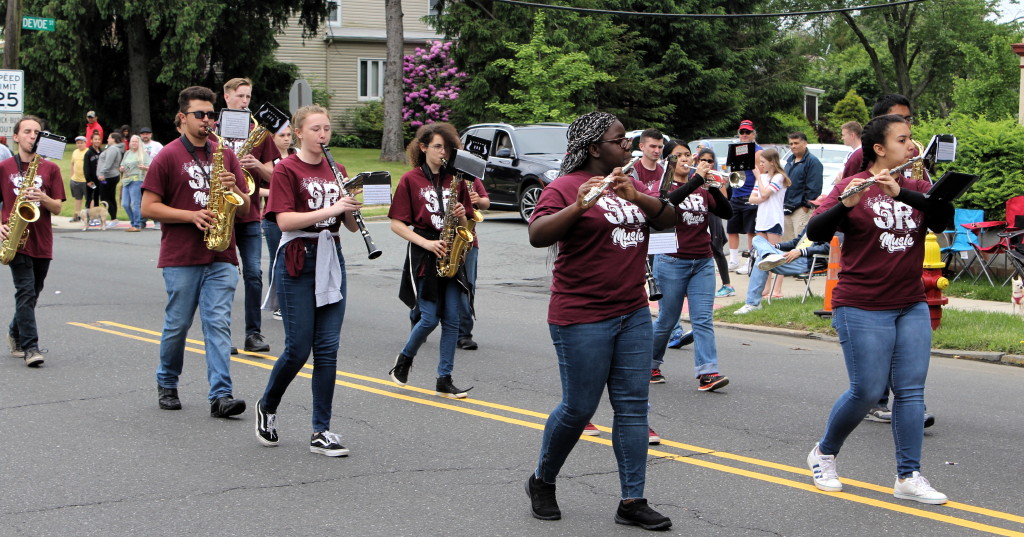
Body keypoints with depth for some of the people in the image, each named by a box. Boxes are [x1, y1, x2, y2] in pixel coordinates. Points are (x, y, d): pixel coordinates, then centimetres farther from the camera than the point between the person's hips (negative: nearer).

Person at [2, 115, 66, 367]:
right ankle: (30, 347, -14)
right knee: (26, 291, -13)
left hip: (42, 242, 3)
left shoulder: (50, 169, 7)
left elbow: (57, 208, 3)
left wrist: (43, 198, -17)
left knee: (31, 294, 14)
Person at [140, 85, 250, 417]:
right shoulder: (168, 157, 1)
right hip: (181, 258, -2)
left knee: (218, 324, -6)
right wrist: (191, 216, -14)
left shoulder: (225, 155, 13)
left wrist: (233, 189, -8)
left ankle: (221, 396, -11)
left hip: (221, 257, 3)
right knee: (177, 325, 6)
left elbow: (245, 207, 14)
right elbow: (148, 207, -3)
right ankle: (167, 384, 27)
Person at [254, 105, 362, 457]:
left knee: (327, 348, 1)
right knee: (298, 348, -4)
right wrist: (331, 209, -22)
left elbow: (352, 226, 12)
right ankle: (267, 407, 23)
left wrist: (353, 208, -9)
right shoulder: (286, 170, -5)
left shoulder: (335, 171, 12)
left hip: (331, 260, 5)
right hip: (297, 261, -5)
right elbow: (284, 220, -17)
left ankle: (321, 432, 6)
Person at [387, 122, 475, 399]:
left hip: (451, 254, 4)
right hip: (423, 256, -4)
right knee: (430, 318, -7)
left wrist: (462, 216, -8)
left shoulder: (455, 179, 10)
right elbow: (397, 223, -4)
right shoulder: (410, 180, -2)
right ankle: (404, 358, 20)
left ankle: (445, 380, 7)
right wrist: (426, 243, -15)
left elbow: (464, 224, 15)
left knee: (451, 320, 1)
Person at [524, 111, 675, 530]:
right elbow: (537, 235, -21)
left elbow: (668, 220, 3)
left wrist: (637, 197, -14)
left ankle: (632, 501, 8)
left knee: (633, 406, 4)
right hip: (582, 318, -7)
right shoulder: (566, 187, -8)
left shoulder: (629, 186, 14)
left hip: (633, 314, 7)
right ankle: (542, 481, 23)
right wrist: (579, 206, -34)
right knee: (579, 408, -1)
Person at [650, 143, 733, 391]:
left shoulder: (702, 190, 13)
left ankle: (707, 373, -12)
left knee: (703, 319, -6)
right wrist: (697, 179, -29)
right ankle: (650, 364, 24)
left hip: (703, 262, 4)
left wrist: (713, 187, -14)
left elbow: (727, 212, 0)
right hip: (672, 261, -4)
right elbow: (669, 201, -26)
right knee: (667, 320, 4)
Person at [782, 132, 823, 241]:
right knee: (786, 240, 10)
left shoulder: (812, 162, -9)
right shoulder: (790, 160, 18)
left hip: (802, 209, -9)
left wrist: (806, 205, -16)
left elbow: (813, 187, -14)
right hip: (787, 208, 9)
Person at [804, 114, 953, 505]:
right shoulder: (852, 186, -6)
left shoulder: (917, 187, 7)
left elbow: (944, 219, -11)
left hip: (912, 306, 5)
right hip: (863, 308, -5)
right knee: (868, 392, -2)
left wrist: (901, 192, -24)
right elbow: (815, 233, -16)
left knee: (911, 390, 2)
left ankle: (908, 478, 8)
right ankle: (823, 454, 21)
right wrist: (847, 203, -33)